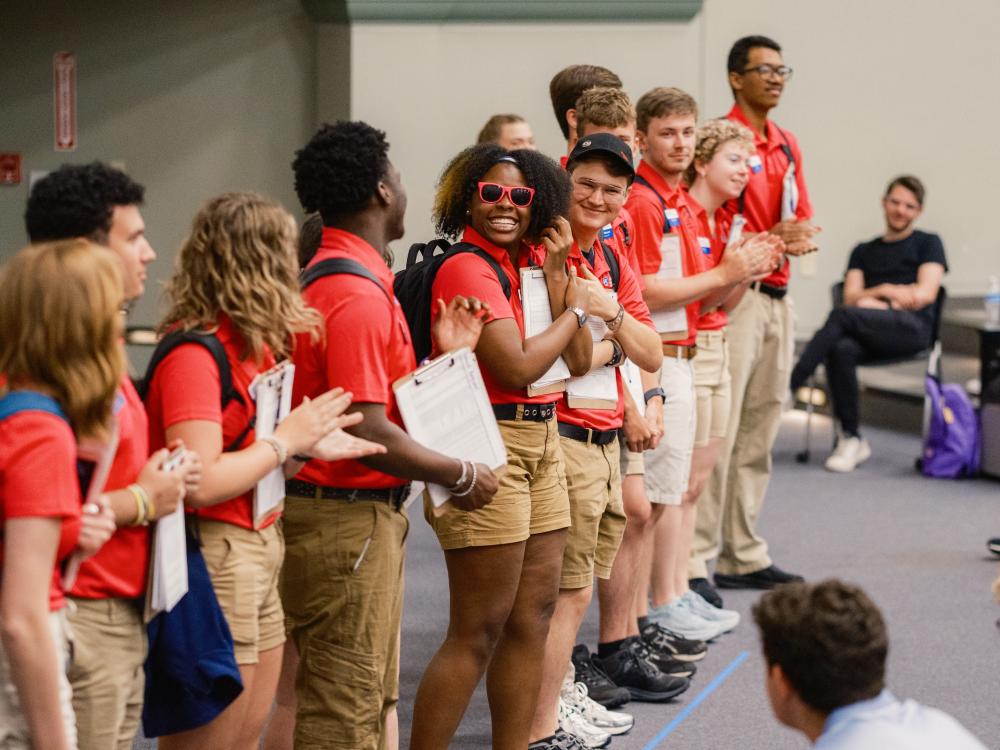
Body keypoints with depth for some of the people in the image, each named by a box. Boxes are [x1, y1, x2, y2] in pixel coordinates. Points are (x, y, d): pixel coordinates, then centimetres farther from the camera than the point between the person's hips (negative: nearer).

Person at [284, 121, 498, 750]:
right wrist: (461, 475, -14)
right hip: (347, 519, -11)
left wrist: (443, 353, 11)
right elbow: (368, 432, -25)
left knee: (374, 697, 19)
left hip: (370, 515, 11)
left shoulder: (342, 277, 13)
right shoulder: (357, 295, -20)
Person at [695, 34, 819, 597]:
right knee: (716, 432, -9)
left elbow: (803, 221, 19)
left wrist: (801, 235, -3)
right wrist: (766, 241, -19)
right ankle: (693, 563, -5)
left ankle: (744, 556, 20)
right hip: (734, 295, -8)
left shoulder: (787, 146, 17)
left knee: (759, 433, 12)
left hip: (778, 296, 8)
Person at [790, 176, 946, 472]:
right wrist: (888, 291, -5)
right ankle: (850, 439, -26)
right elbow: (852, 296, 13)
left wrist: (872, 300, 0)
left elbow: (925, 294, 4)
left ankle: (790, 385, -35)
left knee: (842, 315, -31)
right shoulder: (864, 251, 28)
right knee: (842, 350, -34)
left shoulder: (928, 244, 18)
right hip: (871, 336, 3)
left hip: (913, 328, -3)